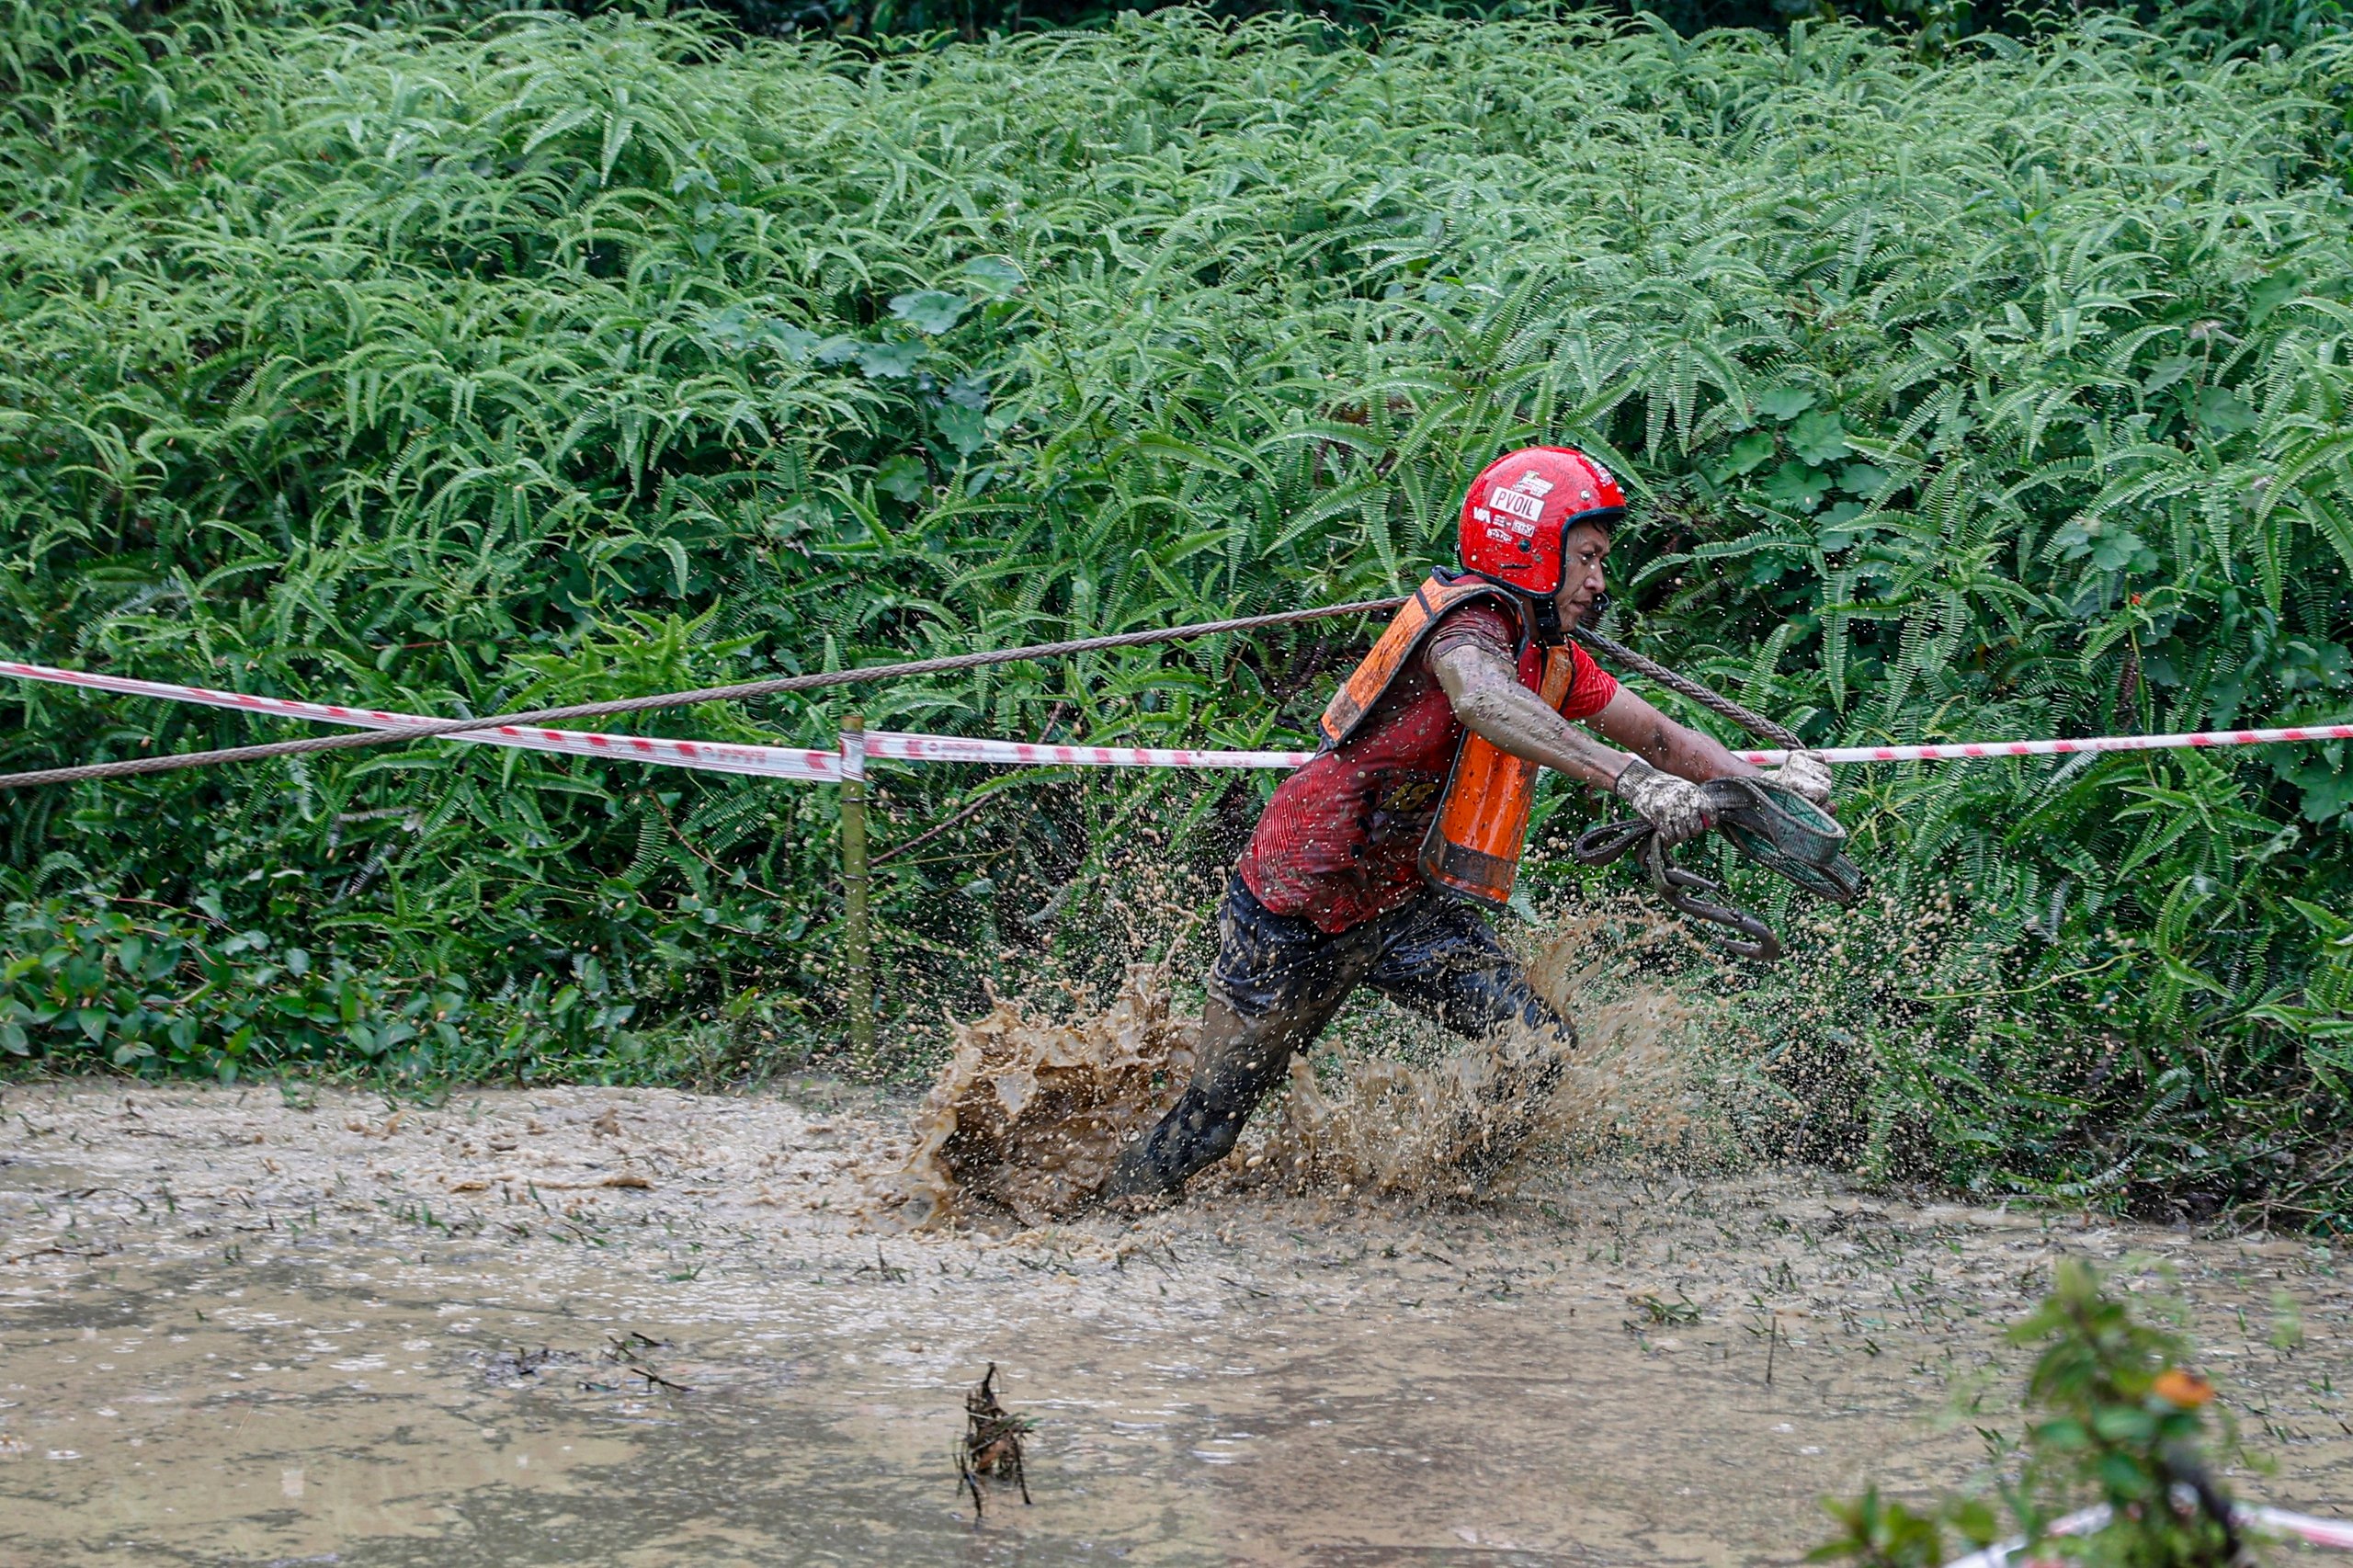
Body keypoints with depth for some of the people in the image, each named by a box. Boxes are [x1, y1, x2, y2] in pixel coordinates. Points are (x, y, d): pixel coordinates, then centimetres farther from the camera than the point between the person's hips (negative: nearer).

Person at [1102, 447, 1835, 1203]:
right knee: (1213, 1117, 3)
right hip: (1299, 908, -8)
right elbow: (1484, 698, -47)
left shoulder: (1553, 657, 3)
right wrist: (1624, 774, -58)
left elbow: (1656, 734, 10)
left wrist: (1762, 783, -8)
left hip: (1408, 907, 8)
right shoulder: (1470, 617, -24)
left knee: (1539, 1047, -10)